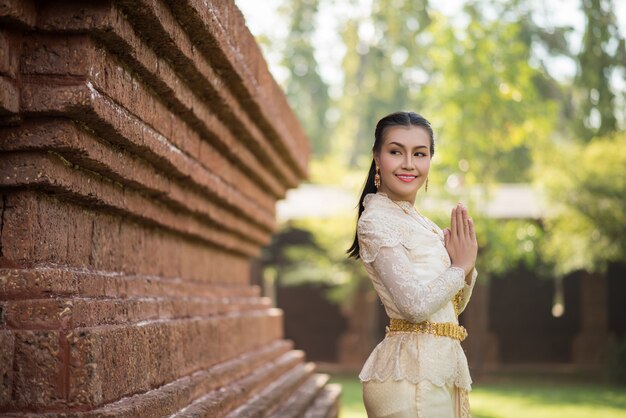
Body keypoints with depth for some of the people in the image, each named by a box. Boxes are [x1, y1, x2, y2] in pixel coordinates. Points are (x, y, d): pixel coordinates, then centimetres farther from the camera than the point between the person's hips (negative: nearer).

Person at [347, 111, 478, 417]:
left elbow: (454, 306, 18)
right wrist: (460, 266, -6)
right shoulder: (376, 219, -11)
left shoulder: (419, 223, 15)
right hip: (413, 371, -9)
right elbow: (415, 304, -20)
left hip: (442, 365, 9)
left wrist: (467, 267, -1)